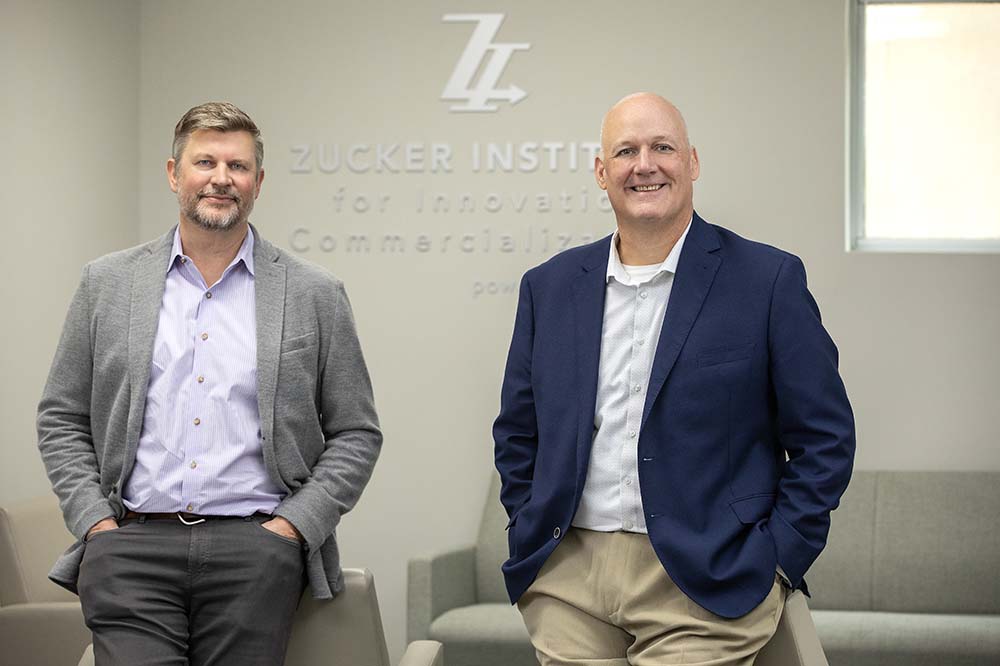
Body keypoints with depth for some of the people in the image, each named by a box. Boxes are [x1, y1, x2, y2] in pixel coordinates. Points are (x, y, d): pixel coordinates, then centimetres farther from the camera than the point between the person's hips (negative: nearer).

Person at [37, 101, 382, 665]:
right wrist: (96, 522, 1)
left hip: (256, 554, 0)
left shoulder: (315, 295, 7)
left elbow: (356, 433, 9)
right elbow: (61, 419, 14)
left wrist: (292, 526, -3)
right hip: (132, 548, 1)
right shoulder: (108, 283, 11)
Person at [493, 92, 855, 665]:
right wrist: (533, 538, 9)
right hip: (565, 584, 3)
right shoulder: (549, 287, 10)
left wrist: (776, 559, -6)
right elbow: (517, 431, 18)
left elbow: (823, 439, -1)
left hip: (703, 586, -3)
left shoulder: (769, 280, -2)